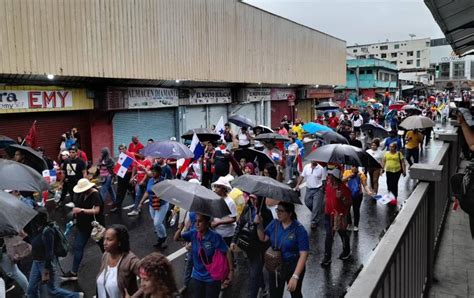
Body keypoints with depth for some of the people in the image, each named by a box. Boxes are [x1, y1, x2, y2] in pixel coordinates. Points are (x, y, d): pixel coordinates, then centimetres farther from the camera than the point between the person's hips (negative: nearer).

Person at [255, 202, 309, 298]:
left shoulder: (299, 230, -22)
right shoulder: (274, 223, -5)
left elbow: (303, 255, -23)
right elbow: (263, 238, -1)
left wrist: (295, 276, -30)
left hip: (293, 268, -4)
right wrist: (259, 224, -18)